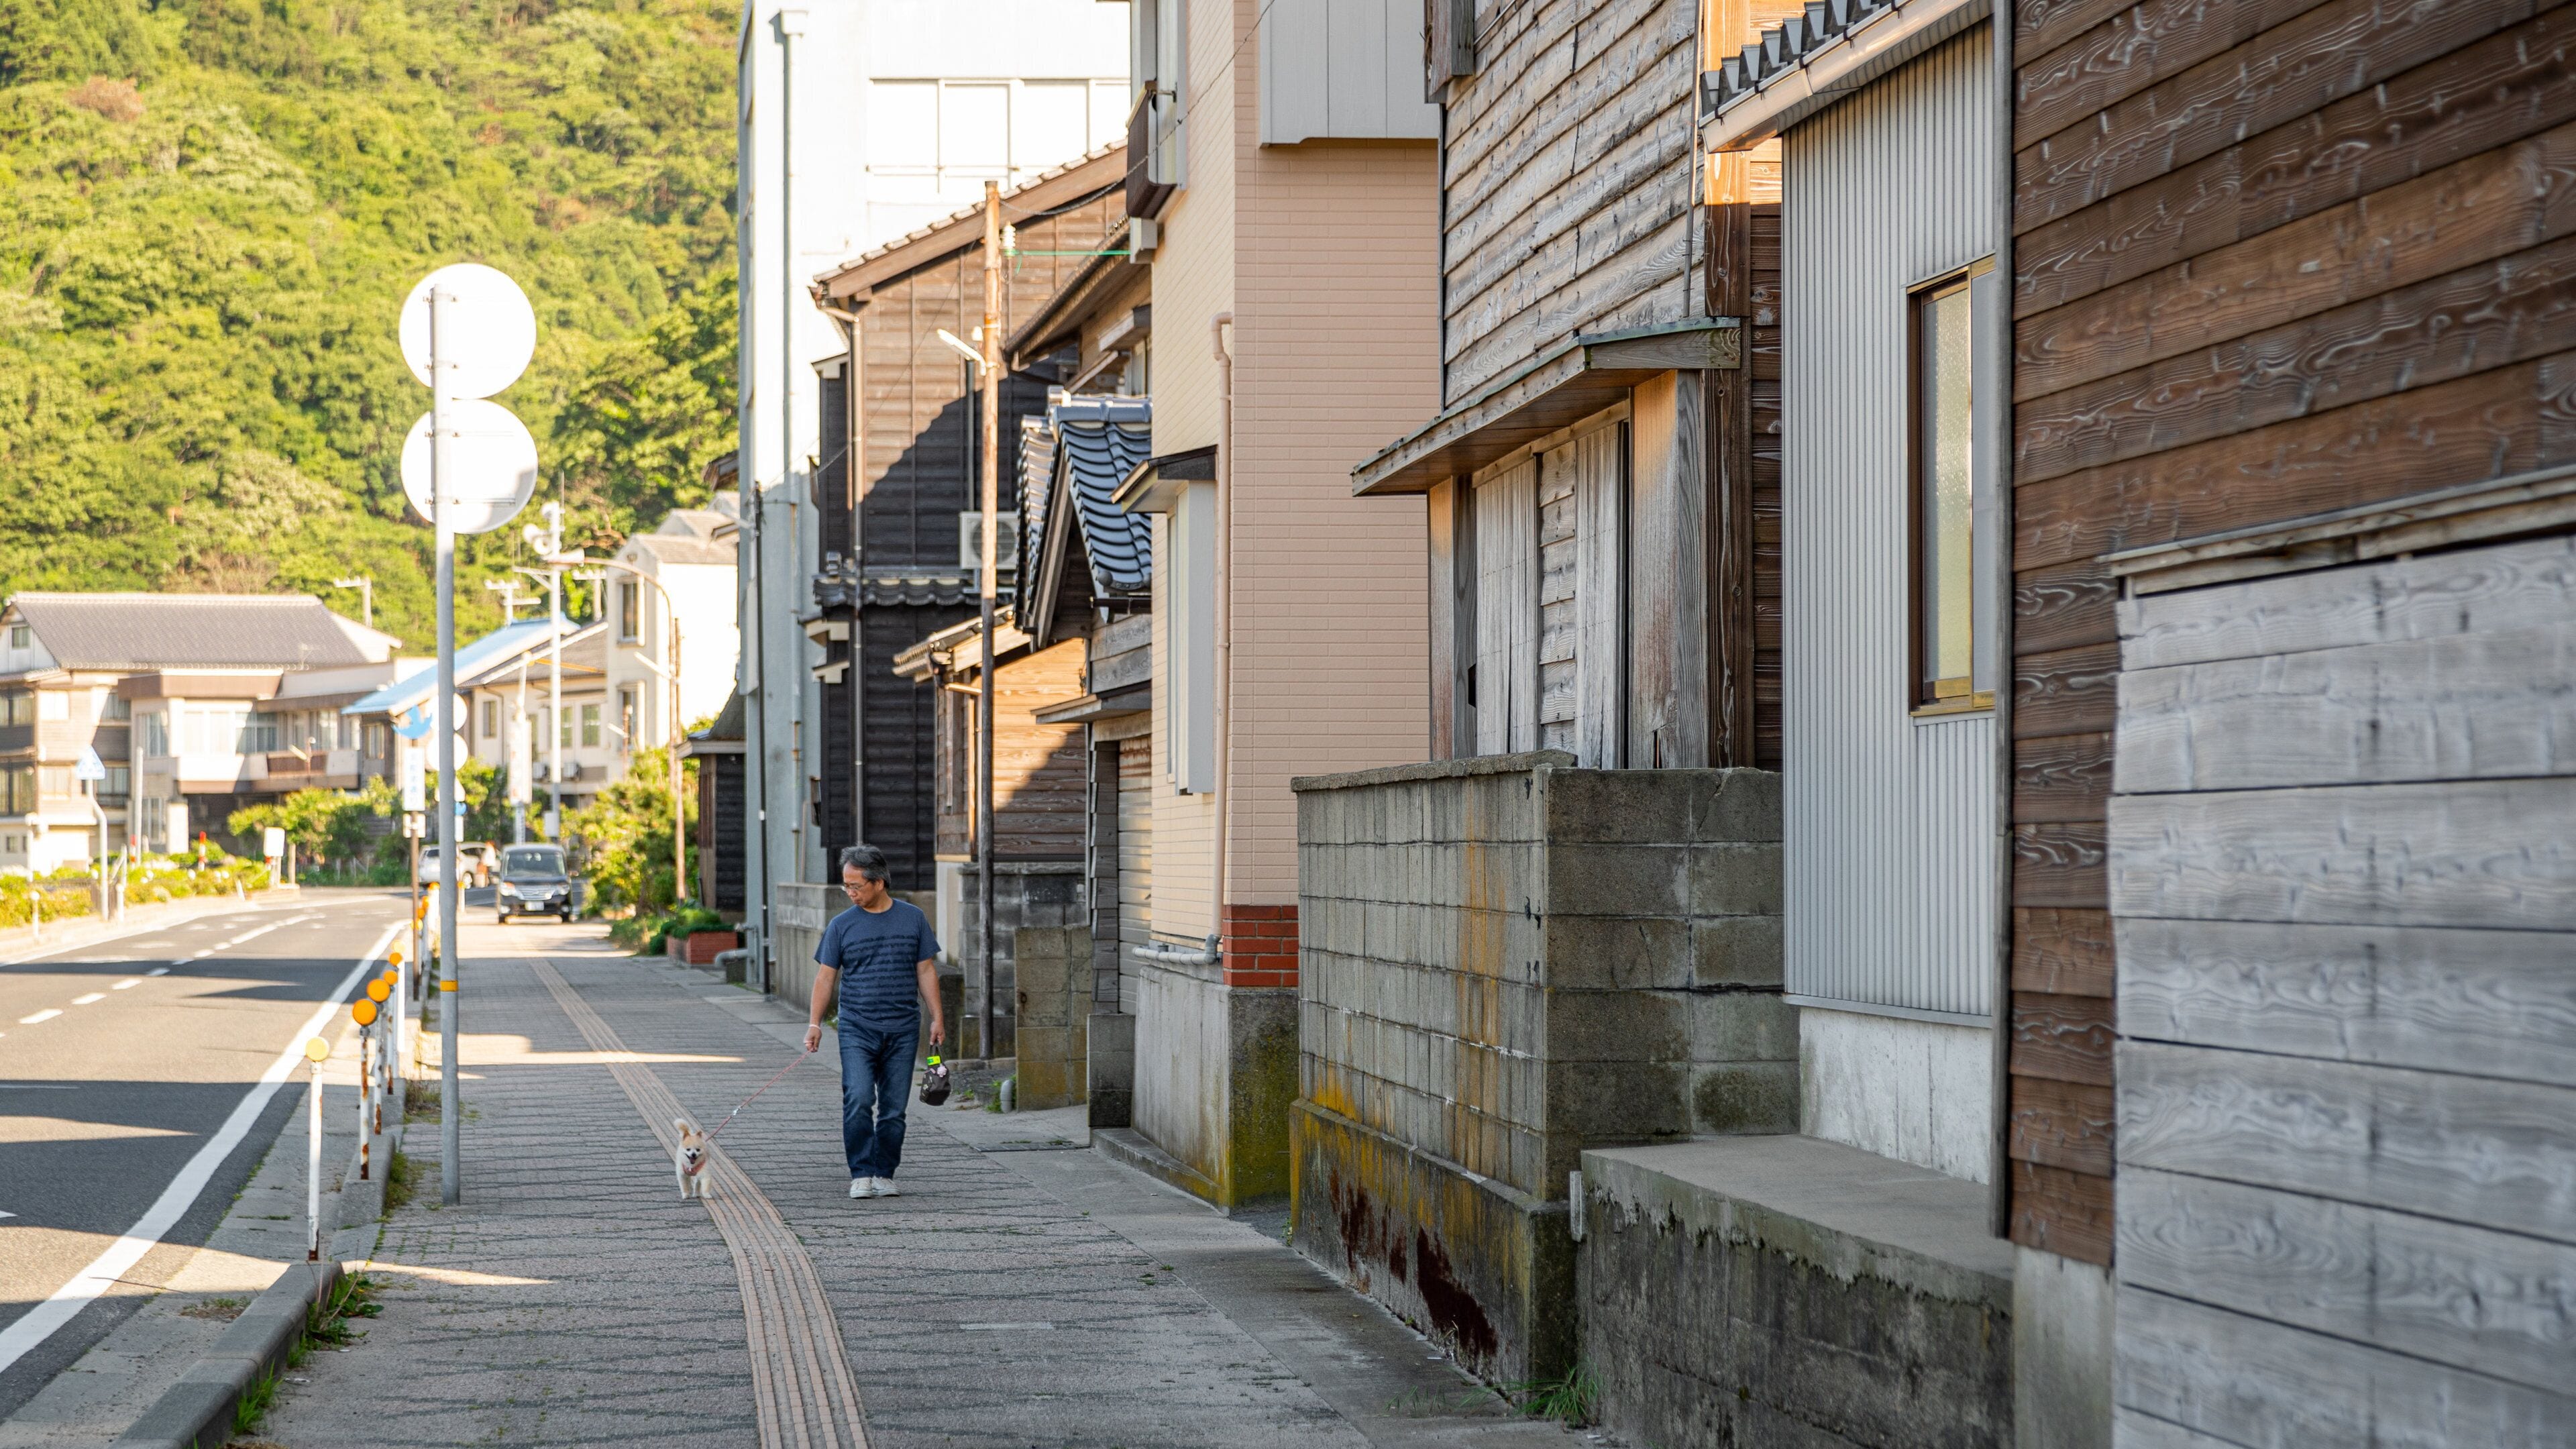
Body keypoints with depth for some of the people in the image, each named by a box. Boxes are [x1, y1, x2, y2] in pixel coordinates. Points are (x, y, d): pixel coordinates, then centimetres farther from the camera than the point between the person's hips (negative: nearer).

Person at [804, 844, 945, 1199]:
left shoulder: (913, 919, 6)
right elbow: (826, 976, 5)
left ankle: (884, 1175, 11)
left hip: (902, 1030, 1)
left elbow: (926, 970, 10)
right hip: (857, 1029, -1)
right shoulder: (842, 925, 4)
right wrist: (814, 1023, -3)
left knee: (894, 1109, 2)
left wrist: (937, 1018, 5)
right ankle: (861, 1174, -9)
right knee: (858, 1100, -15)